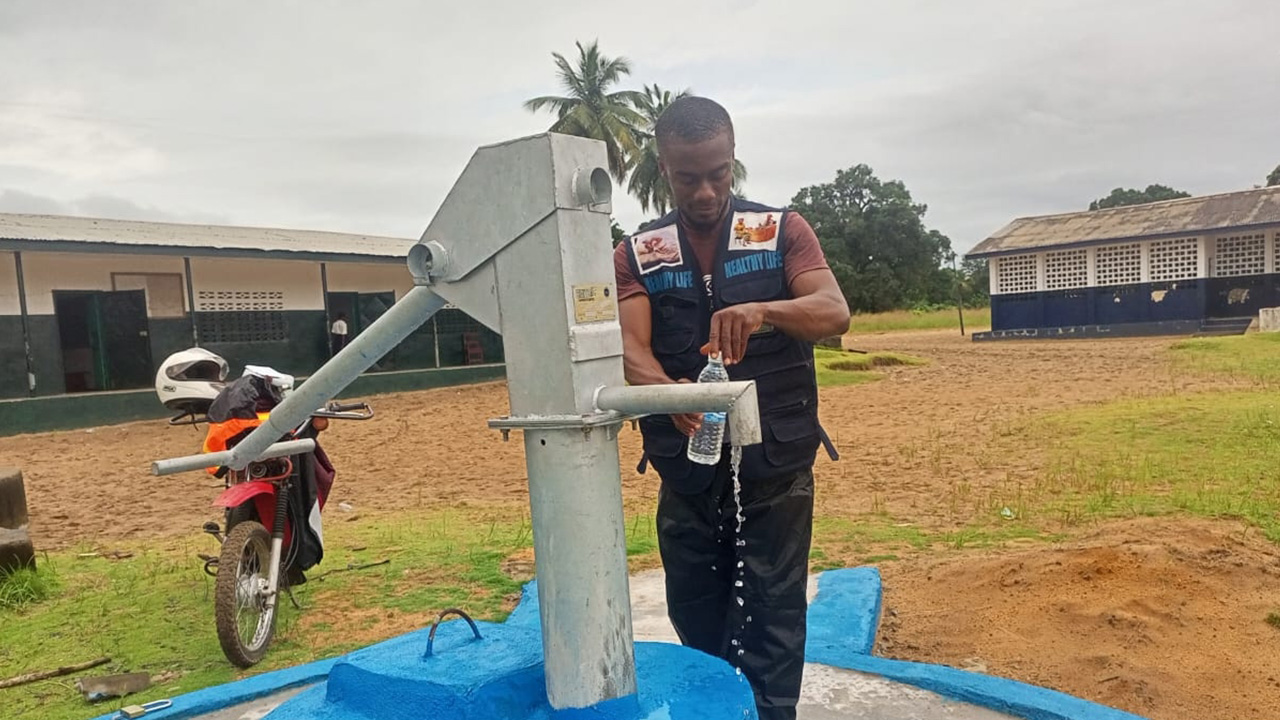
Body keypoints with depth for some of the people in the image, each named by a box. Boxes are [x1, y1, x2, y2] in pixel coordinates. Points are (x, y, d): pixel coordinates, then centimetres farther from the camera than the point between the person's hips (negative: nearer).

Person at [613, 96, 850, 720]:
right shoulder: (637, 254, 2)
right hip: (686, 472, 2)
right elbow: (630, 351, -10)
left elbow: (834, 313, -14)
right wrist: (669, 393, -33)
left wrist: (762, 309, -35)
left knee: (773, 622, 4)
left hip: (776, 466, -2)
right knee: (695, 620, 16)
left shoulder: (782, 231, -1)